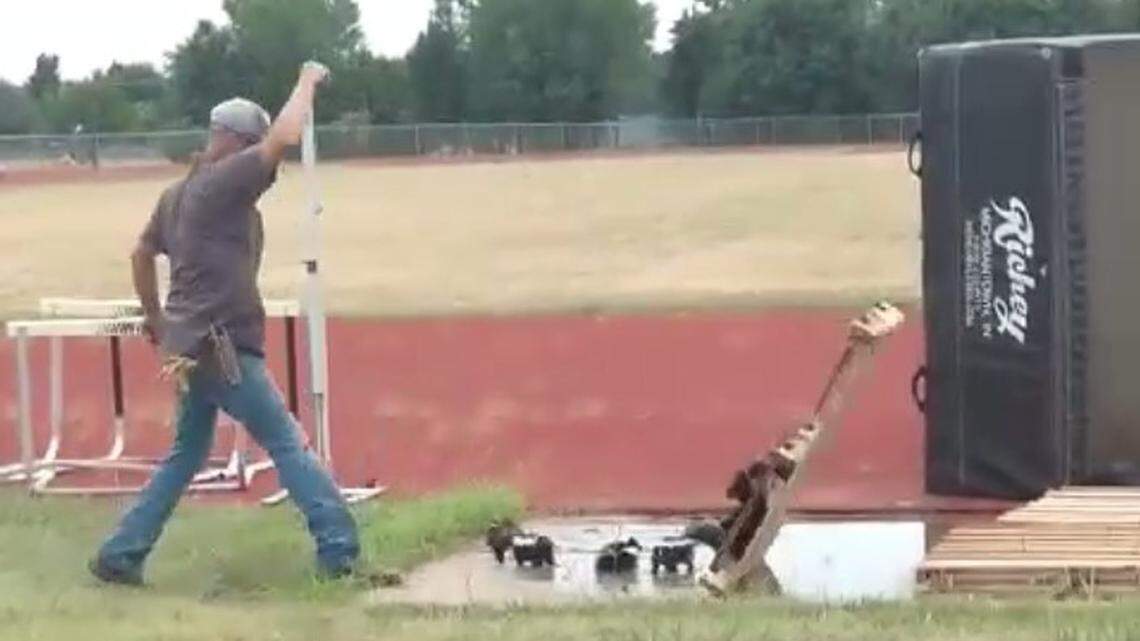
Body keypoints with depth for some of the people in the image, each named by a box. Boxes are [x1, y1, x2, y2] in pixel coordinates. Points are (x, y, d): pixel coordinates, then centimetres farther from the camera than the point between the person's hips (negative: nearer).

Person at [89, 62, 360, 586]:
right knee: (287, 445, -5)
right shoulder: (224, 183, -12)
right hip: (220, 348, -9)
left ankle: (119, 556, 19)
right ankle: (339, 550, -6)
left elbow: (141, 255, 27)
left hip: (189, 346, 9)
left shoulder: (176, 194, 15)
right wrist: (307, 82, -4)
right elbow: (284, 137, -19)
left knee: (186, 455, 18)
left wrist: (155, 320, 34)